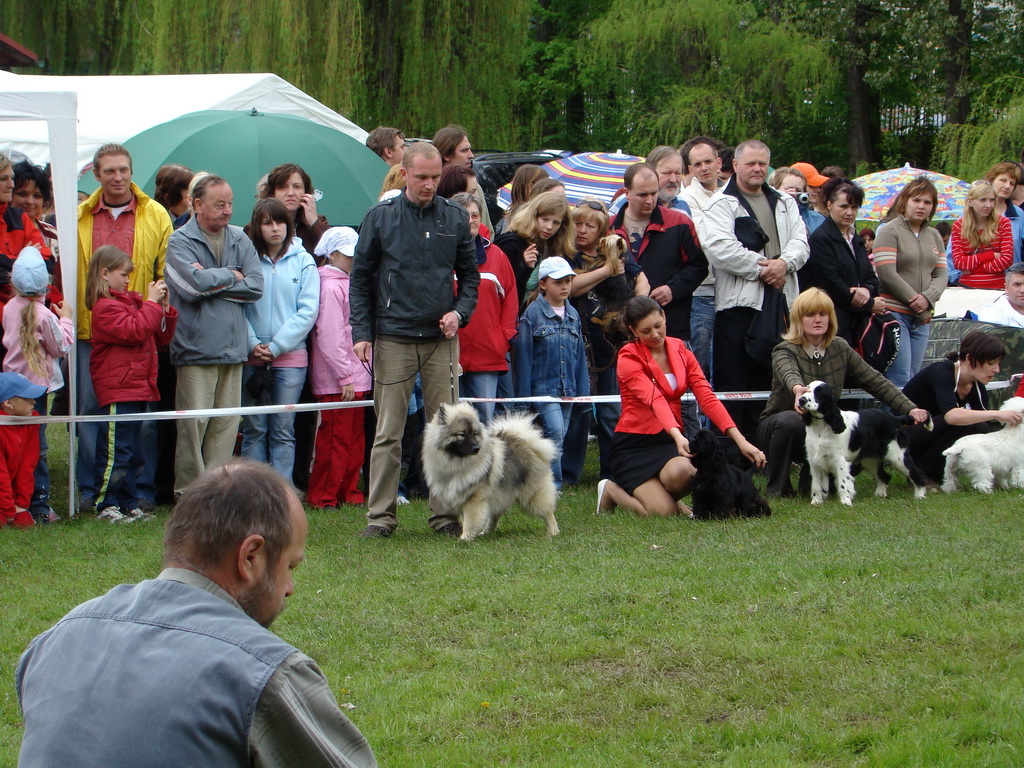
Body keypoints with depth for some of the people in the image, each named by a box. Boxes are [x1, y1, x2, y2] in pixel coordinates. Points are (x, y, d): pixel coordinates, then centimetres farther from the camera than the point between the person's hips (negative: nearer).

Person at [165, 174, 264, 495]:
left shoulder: (239, 239, 14)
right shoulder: (180, 242, -1)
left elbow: (256, 285, 2)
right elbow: (194, 283, -17)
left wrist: (212, 282, -7)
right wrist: (232, 276, -1)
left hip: (233, 347, 5)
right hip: (196, 347, -5)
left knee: (227, 424, 3)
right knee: (194, 424, -6)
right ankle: (189, 491, 0)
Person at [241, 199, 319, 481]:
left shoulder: (303, 262, 4)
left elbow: (308, 311, -1)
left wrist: (276, 346, -7)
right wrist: (252, 344, -12)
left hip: (290, 356, 0)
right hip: (252, 358, 0)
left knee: (283, 431, 0)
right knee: (254, 429, 2)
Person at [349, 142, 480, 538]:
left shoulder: (455, 219, 7)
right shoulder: (380, 218, 2)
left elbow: (470, 274, 16)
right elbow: (360, 278, 4)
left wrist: (459, 312, -2)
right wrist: (362, 333, -4)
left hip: (442, 339, 2)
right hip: (393, 338, -2)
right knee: (388, 432, -1)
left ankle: (446, 513, 9)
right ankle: (380, 515, 3)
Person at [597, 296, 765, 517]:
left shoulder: (679, 350, 6)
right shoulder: (629, 357, -10)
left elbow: (707, 397, -3)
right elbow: (654, 399, -27)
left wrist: (740, 440, -16)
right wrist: (677, 435, -45)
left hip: (670, 440, 4)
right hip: (634, 443, -4)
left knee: (681, 472, -33)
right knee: (663, 512, -23)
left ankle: (661, 493, 4)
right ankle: (611, 489, 8)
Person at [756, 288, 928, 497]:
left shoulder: (840, 349, 0)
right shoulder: (785, 351, -16)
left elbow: (875, 381, -2)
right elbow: (789, 373, -41)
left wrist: (909, 409, -15)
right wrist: (797, 388, -66)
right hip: (777, 427, -4)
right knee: (790, 420, -38)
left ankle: (813, 475, 3)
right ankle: (776, 488, -18)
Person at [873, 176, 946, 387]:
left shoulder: (934, 236, 16)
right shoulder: (889, 232, -3)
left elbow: (941, 275, 11)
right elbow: (887, 274, -12)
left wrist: (928, 298, -10)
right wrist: (914, 302, -10)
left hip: (921, 318, 6)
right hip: (894, 312, -6)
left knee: (914, 377, 4)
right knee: (900, 379, -12)